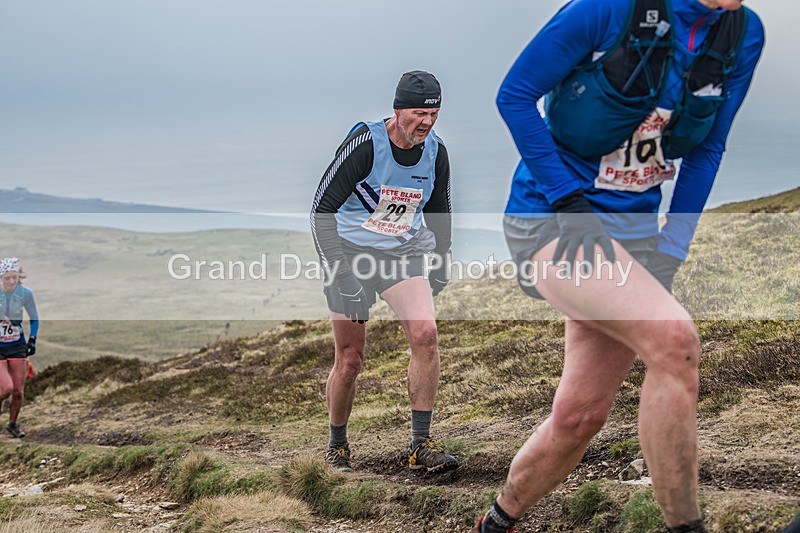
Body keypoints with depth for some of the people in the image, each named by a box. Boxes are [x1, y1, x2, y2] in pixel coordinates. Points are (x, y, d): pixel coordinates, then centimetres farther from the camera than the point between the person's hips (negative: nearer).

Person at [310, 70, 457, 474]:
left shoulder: (435, 152, -3)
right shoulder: (365, 144, -20)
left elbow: (438, 208, 17)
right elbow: (321, 209, -19)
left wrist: (441, 262, 18)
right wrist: (338, 273, -26)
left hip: (403, 252, 4)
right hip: (350, 252, -4)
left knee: (425, 333, -18)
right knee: (350, 360, -2)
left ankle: (421, 446, -12)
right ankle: (337, 446, 22)